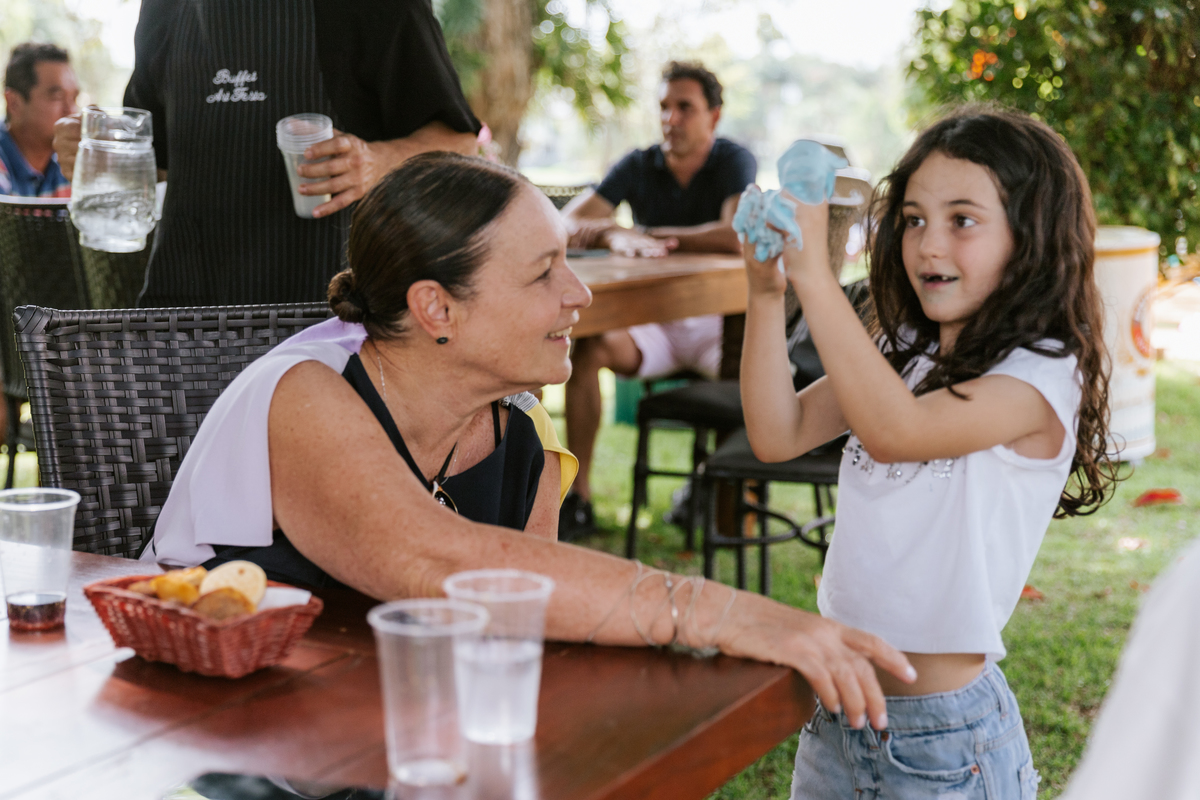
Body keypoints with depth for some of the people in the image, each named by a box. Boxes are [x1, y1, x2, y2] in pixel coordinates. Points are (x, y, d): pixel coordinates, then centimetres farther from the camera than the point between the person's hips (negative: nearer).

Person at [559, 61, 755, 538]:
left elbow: (736, 236, -25)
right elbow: (565, 225, -5)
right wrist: (614, 237, -29)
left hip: (718, 316, -2)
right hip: (653, 316, 2)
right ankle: (578, 500, -18)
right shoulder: (640, 166, 4)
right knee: (589, 347, -28)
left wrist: (644, 233, -19)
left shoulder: (734, 163, -5)